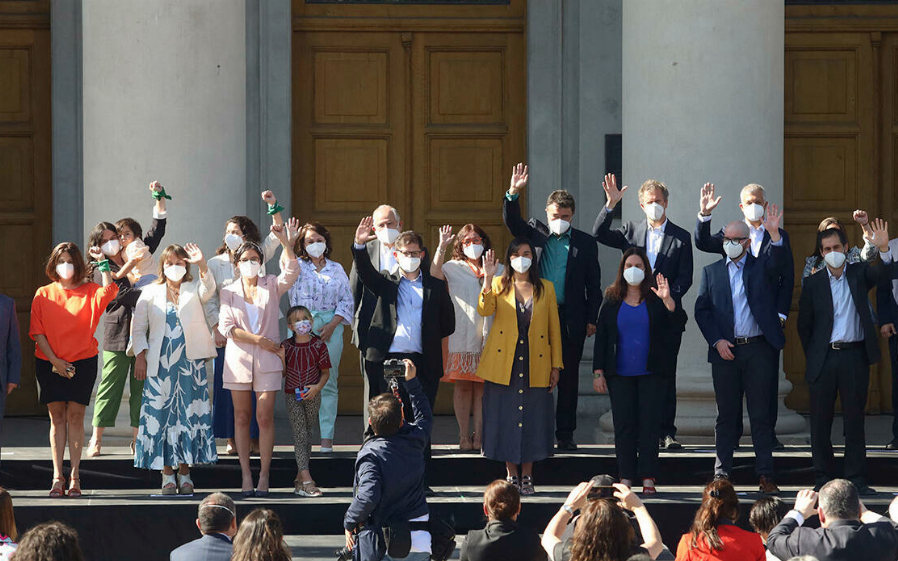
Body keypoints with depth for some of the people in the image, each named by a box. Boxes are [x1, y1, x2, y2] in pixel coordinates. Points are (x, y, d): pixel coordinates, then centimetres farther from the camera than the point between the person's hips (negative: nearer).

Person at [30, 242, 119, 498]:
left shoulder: (90, 292, 4)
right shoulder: (44, 294, 7)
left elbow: (109, 292, -19)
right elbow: (37, 332, 2)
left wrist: (103, 264, -14)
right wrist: (54, 360, -7)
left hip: (82, 362, -1)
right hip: (49, 363, 1)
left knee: (75, 416, -3)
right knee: (57, 417, 1)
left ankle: (74, 476, 1)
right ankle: (57, 477, 2)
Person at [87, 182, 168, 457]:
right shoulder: (101, 270, 0)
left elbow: (155, 234, 13)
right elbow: (121, 294, -13)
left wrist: (160, 201, 4)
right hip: (117, 333, -4)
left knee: (141, 386, 3)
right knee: (110, 385, -2)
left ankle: (137, 438, 6)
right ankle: (96, 439, 2)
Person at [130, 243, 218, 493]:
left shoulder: (194, 290, 10)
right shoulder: (151, 293, 12)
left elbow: (208, 288, -13)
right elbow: (138, 327, 11)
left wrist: (202, 265, -32)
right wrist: (140, 355, -2)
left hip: (190, 362, 0)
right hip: (160, 363, 0)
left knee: (189, 414, -2)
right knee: (162, 414, -3)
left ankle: (185, 473, 5)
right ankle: (167, 475, 2)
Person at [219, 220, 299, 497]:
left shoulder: (272, 286, 7)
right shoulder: (229, 292, 9)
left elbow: (292, 273, -13)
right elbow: (226, 326, -1)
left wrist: (286, 243, -25)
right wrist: (257, 339, -8)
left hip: (267, 360, -1)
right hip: (238, 358, 1)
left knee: (265, 417, -6)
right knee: (242, 417, 2)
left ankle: (264, 476, -2)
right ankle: (246, 475, 5)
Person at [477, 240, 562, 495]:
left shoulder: (546, 288, 9)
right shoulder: (499, 284, 6)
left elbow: (554, 328, 8)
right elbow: (485, 310, -12)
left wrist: (556, 366, 4)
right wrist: (488, 280, -24)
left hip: (535, 366, 1)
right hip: (503, 364, -1)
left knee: (532, 419, 2)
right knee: (505, 418, 1)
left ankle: (527, 477, 11)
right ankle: (511, 476, 11)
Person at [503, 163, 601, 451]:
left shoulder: (585, 243, 8)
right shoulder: (535, 234, 10)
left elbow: (593, 284, 7)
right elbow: (512, 222, -4)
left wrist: (592, 319, 1)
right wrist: (513, 194, -20)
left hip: (571, 320, 0)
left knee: (568, 378, 4)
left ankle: (565, 433, 11)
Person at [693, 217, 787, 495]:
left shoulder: (761, 266, 7)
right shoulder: (711, 272, 11)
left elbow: (777, 264, -16)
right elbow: (701, 310, 8)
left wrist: (774, 234, -32)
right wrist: (717, 341, -5)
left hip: (759, 349, -1)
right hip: (725, 351, 1)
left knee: (761, 414, 0)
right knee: (726, 416, 6)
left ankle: (765, 475, 2)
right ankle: (721, 474, 11)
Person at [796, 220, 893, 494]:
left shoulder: (859, 273, 5)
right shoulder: (813, 282, 4)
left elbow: (886, 275, -13)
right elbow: (804, 324, 10)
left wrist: (883, 249, -29)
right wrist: (812, 356, 7)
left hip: (854, 356, 0)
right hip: (823, 358, 0)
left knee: (855, 419, 4)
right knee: (821, 421, 4)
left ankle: (856, 479, 8)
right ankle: (823, 478, 13)